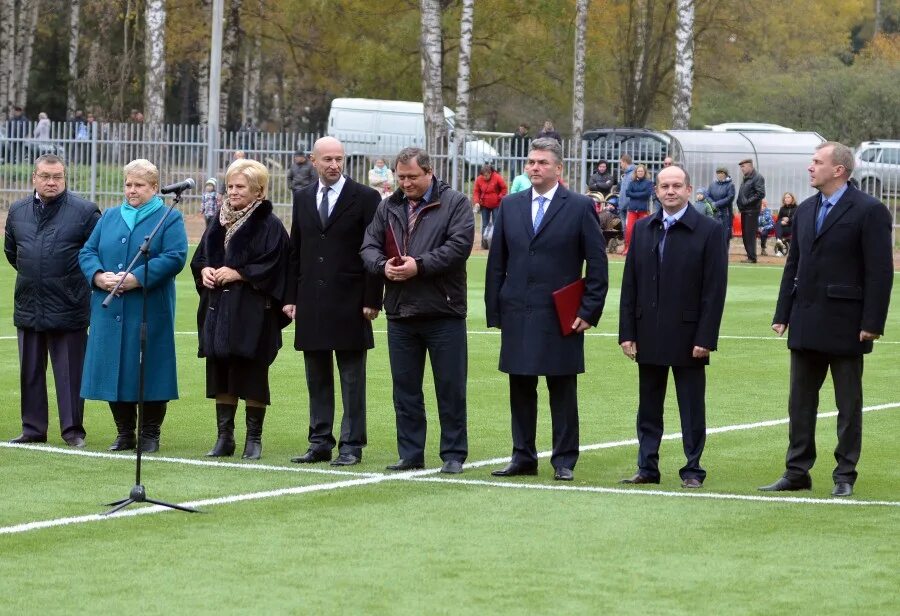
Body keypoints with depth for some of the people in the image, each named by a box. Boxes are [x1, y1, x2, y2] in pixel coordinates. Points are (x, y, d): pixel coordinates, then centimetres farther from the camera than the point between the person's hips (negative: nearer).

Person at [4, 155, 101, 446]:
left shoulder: (84, 211, -7)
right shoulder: (18, 211, 8)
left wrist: (83, 279, 1)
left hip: (68, 306, -5)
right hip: (28, 305, 5)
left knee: (70, 372, -1)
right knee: (30, 372, 9)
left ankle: (73, 430, 6)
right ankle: (33, 429, 17)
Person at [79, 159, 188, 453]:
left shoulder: (169, 219, 2)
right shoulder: (110, 217, 17)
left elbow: (175, 257, -11)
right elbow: (87, 252, 12)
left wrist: (135, 279, -18)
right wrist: (99, 276, -10)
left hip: (149, 311, -4)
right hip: (110, 310, 4)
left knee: (148, 371, -2)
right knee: (113, 371, 4)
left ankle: (150, 435, 7)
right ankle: (124, 434, 13)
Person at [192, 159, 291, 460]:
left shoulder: (269, 226, -6)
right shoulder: (220, 223, 14)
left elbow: (273, 267, -13)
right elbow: (200, 257, 17)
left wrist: (237, 274, -16)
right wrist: (204, 271, -4)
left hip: (252, 312, -6)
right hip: (219, 309, 6)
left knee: (251, 377, -2)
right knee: (220, 375, 6)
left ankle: (254, 438, 6)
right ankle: (224, 437, 12)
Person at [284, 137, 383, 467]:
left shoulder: (365, 198, -3)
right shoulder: (302, 198, 12)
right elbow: (295, 251, 14)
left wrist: (372, 300, -9)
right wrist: (291, 297, 7)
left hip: (349, 303, -5)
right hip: (311, 302, 5)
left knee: (352, 380, 0)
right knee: (317, 378, 9)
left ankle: (351, 444, 4)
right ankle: (320, 442, 15)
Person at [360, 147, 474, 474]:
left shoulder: (455, 203, -1)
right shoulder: (388, 207, 13)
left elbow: (459, 245, -13)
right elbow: (369, 247, 9)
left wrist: (419, 266, -19)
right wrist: (383, 265, -12)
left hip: (443, 312, -4)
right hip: (400, 312, 5)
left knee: (450, 388, 1)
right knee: (405, 388, 8)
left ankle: (454, 455, 8)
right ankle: (410, 455, 15)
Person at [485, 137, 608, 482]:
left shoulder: (580, 207, -1)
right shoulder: (510, 206, 10)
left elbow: (597, 263, -1)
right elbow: (497, 262, 12)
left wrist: (589, 311, -6)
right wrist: (494, 310, 6)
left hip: (561, 318, -4)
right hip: (517, 315, 4)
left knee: (563, 391, 1)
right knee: (520, 389, 7)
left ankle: (564, 460, 7)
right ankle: (523, 457, 14)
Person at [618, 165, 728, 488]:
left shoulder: (709, 230, -5)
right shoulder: (642, 229, 9)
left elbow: (715, 289, -8)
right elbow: (630, 285, 9)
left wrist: (705, 338, -13)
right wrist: (627, 333, 2)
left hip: (688, 336, -4)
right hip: (649, 336, 4)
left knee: (692, 409, 3)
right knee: (648, 407, 10)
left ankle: (692, 470, 10)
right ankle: (647, 468, 16)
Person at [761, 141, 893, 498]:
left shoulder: (869, 212, -10)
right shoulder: (805, 211, 11)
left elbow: (880, 271, -12)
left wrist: (872, 323, -16)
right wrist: (783, 314, 9)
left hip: (845, 325, -6)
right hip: (806, 323, 7)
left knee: (848, 404, 4)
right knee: (800, 401, 9)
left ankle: (845, 476, 11)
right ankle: (796, 472, 16)